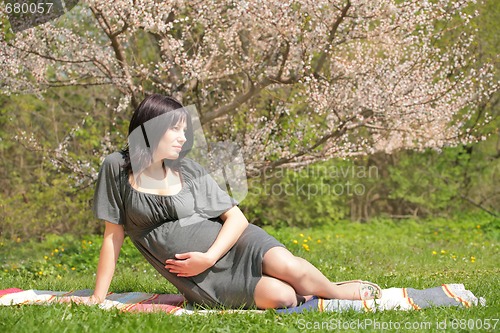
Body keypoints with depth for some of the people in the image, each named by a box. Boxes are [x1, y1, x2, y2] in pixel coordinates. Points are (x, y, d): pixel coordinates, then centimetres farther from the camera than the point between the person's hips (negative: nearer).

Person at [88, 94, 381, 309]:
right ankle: (304, 295, 4)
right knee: (279, 297, -28)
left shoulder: (188, 170, 3)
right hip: (199, 276, -2)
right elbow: (113, 235, 2)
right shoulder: (117, 168, -2)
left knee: (289, 267, -28)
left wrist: (208, 258, -14)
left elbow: (237, 217, 2)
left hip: (230, 243, 2)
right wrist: (97, 299, -1)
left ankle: (334, 291, 2)